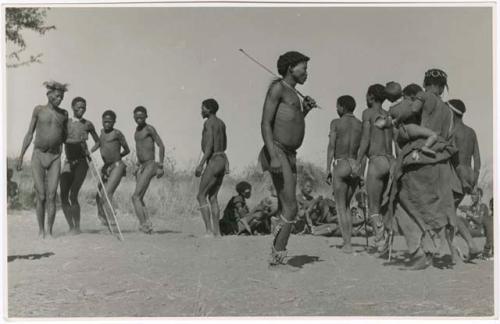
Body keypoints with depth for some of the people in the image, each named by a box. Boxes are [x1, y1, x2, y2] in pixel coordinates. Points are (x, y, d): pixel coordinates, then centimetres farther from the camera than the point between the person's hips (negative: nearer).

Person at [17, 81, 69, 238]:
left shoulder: (63, 114, 9)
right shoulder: (39, 110, 2)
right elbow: (29, 135, 5)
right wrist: (21, 156, 2)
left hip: (55, 157, 2)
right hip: (38, 156, -1)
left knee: (51, 196, -6)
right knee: (41, 196, -3)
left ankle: (50, 231, 1)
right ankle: (41, 230, 9)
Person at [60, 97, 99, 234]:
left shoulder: (88, 124, 7)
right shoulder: (65, 123, 8)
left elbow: (98, 142, 17)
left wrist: (90, 151, -3)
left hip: (81, 162, -2)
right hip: (68, 162, 2)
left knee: (73, 195, -14)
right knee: (63, 196, -2)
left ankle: (77, 227, -4)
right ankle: (71, 227, 11)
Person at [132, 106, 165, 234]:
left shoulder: (149, 129, -8)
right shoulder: (137, 130, 17)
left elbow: (161, 146, -11)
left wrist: (160, 166, -14)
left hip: (150, 166, -9)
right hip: (141, 166, 9)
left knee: (135, 197, -16)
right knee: (139, 198, 6)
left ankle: (143, 224, -18)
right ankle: (148, 224, 9)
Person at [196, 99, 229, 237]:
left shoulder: (209, 123, -11)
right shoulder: (221, 123, 17)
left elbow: (209, 145, -19)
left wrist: (201, 164, -20)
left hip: (213, 162, -9)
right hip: (223, 160, 9)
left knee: (201, 196, -4)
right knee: (212, 197, 12)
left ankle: (209, 230, -11)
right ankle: (217, 231, 10)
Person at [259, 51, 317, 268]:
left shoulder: (292, 94, 22)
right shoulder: (277, 87, -6)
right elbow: (265, 124, -15)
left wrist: (306, 111, 14)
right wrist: (274, 157, -25)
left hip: (290, 156, 10)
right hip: (277, 153, -10)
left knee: (287, 210, 5)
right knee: (291, 208, -13)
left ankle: (277, 258, 8)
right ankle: (277, 257, -7)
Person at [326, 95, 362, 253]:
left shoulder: (336, 123, -2)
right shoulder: (361, 125, 9)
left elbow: (331, 146, -8)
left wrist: (328, 169, -6)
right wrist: (361, 173, 9)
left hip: (341, 165, -4)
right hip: (355, 167, 4)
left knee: (341, 207, 1)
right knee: (346, 205, 17)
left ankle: (347, 244, -6)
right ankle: (348, 242, 10)